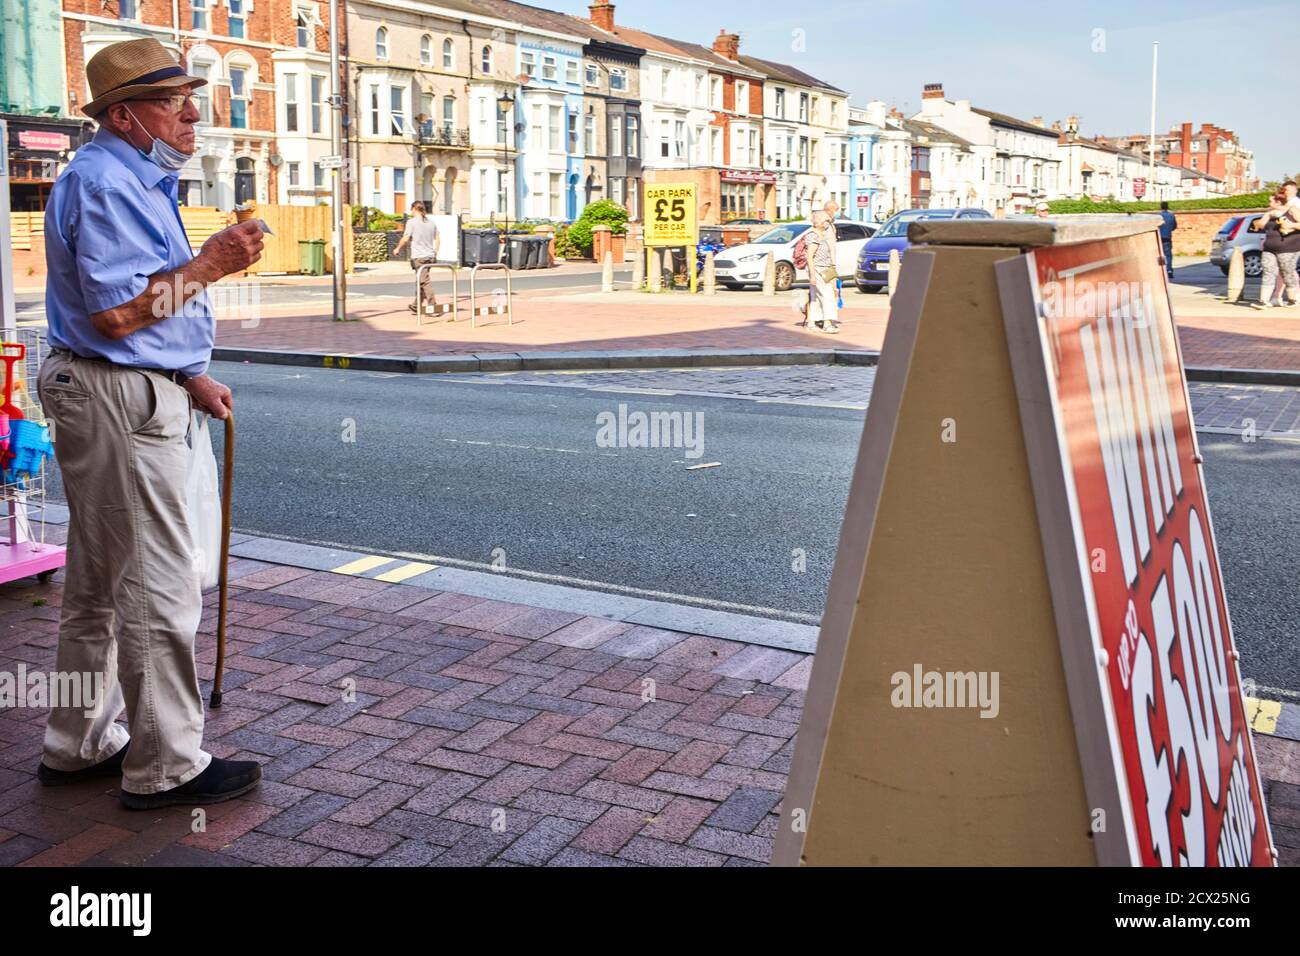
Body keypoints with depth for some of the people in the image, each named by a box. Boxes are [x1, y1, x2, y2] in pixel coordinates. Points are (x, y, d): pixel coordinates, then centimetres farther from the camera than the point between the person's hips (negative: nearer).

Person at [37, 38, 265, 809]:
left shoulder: (137, 181, 19)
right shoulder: (105, 181, -15)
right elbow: (114, 311, -23)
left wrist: (189, 377, 16)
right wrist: (209, 265, -17)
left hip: (124, 393, 11)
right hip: (119, 402, -11)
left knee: (99, 585, 16)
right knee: (159, 588, -5)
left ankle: (81, 745, 28)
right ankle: (166, 767, 4)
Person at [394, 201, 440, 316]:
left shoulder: (412, 222, -7)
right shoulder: (432, 222, 11)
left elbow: (405, 239, -11)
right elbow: (437, 240, 13)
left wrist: (398, 248, 5)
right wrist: (435, 253, 22)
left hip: (419, 257, -6)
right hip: (430, 256, 6)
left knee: (425, 281, -6)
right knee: (422, 281, 17)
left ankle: (433, 307, -11)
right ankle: (417, 305, 27)